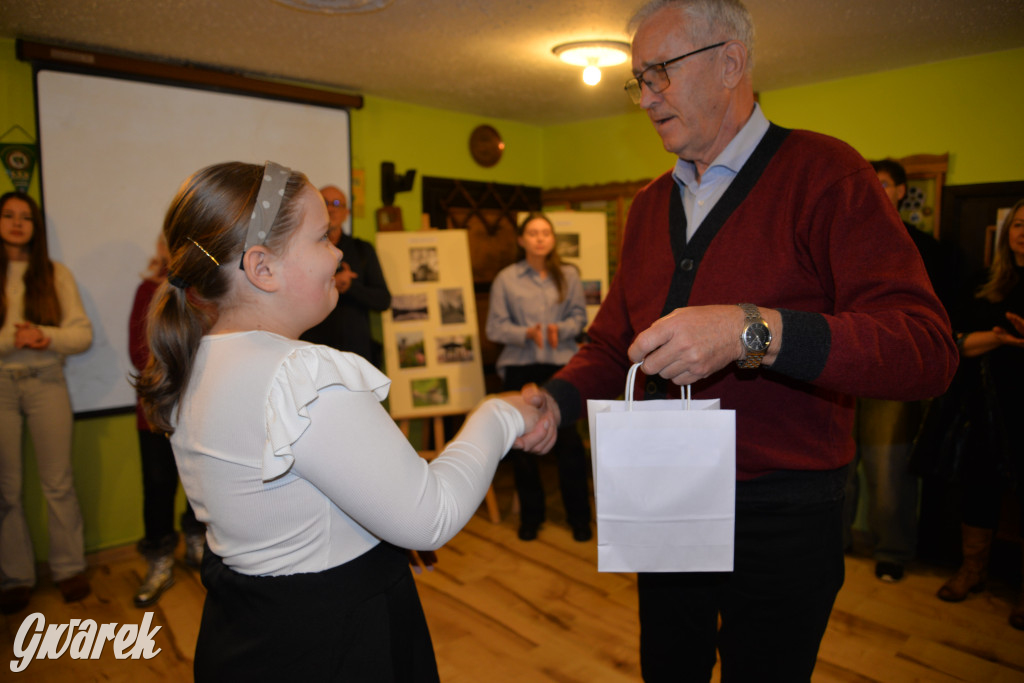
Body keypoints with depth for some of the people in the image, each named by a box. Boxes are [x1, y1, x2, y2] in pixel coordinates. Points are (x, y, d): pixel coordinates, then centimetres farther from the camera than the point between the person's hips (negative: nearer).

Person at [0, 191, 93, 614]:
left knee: (58, 482, 3)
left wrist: (46, 336, -18)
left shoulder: (55, 274, 6)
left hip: (46, 384, 0)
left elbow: (83, 334, 0)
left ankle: (69, 569, 16)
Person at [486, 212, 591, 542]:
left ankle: (578, 515, 16)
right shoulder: (505, 279, 3)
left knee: (568, 439, -2)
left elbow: (580, 316, 7)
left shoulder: (568, 276, 6)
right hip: (520, 367, 0)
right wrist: (526, 334, -16)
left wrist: (561, 329, -13)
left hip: (561, 365, 0)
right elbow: (495, 328, 0)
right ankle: (530, 515, 24)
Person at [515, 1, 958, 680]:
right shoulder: (650, 204, 8)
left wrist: (753, 331, -36)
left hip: (782, 519, -5)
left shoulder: (823, 172, -12)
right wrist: (559, 399, -9)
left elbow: (927, 349, -22)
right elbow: (613, 340, 10)